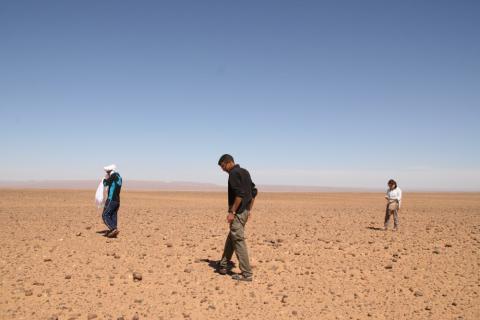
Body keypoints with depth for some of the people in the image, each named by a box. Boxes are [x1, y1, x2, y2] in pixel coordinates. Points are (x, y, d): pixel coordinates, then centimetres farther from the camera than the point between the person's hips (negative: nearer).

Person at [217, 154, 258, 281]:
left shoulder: (234, 173, -14)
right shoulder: (244, 172, 15)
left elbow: (240, 194, -25)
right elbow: (254, 191, 18)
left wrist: (232, 212, -21)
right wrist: (249, 209, 20)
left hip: (238, 212, -10)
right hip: (245, 211, 10)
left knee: (239, 241, -4)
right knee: (231, 238, 20)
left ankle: (247, 274, 0)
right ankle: (224, 265, 31)